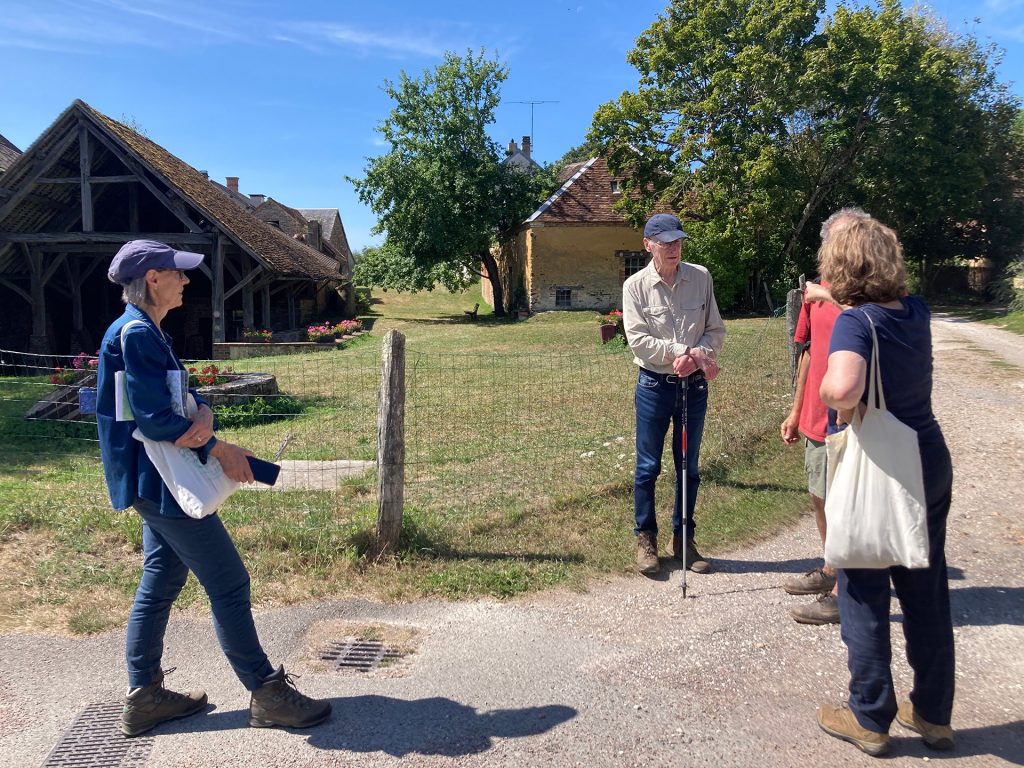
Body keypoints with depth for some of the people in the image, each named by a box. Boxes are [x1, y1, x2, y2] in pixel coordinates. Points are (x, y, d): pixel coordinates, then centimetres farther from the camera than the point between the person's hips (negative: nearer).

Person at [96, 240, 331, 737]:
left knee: (160, 582, 17)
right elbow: (155, 418, -22)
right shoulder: (137, 334, -18)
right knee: (229, 584, -3)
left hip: (156, 484, 11)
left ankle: (143, 697, 28)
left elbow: (182, 393, 9)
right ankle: (267, 695, 8)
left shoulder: (143, 332, 13)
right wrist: (219, 448, -13)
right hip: (163, 482, -11)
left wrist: (202, 413, -14)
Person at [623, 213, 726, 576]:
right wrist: (686, 351, -20)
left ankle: (683, 539, 27)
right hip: (654, 385, -2)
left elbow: (715, 330, 3)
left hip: (694, 384, 3)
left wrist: (699, 355, -17)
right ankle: (646, 539, 22)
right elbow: (638, 340, -14)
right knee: (648, 467, 6)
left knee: (689, 468, 12)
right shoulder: (635, 285, -6)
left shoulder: (701, 277, 1)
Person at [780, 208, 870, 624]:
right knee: (820, 497, 19)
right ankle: (831, 570, 39)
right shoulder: (816, 290, 8)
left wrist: (833, 297, -30)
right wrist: (796, 412, 17)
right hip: (817, 417, 8)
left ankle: (843, 594, 16)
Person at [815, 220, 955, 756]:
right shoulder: (916, 312, 0)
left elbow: (841, 387, -40)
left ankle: (870, 720, 24)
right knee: (928, 594, 17)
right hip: (929, 465, 7)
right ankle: (933, 715, 33)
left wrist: (843, 405, -19)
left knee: (865, 596, 9)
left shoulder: (855, 321, -21)